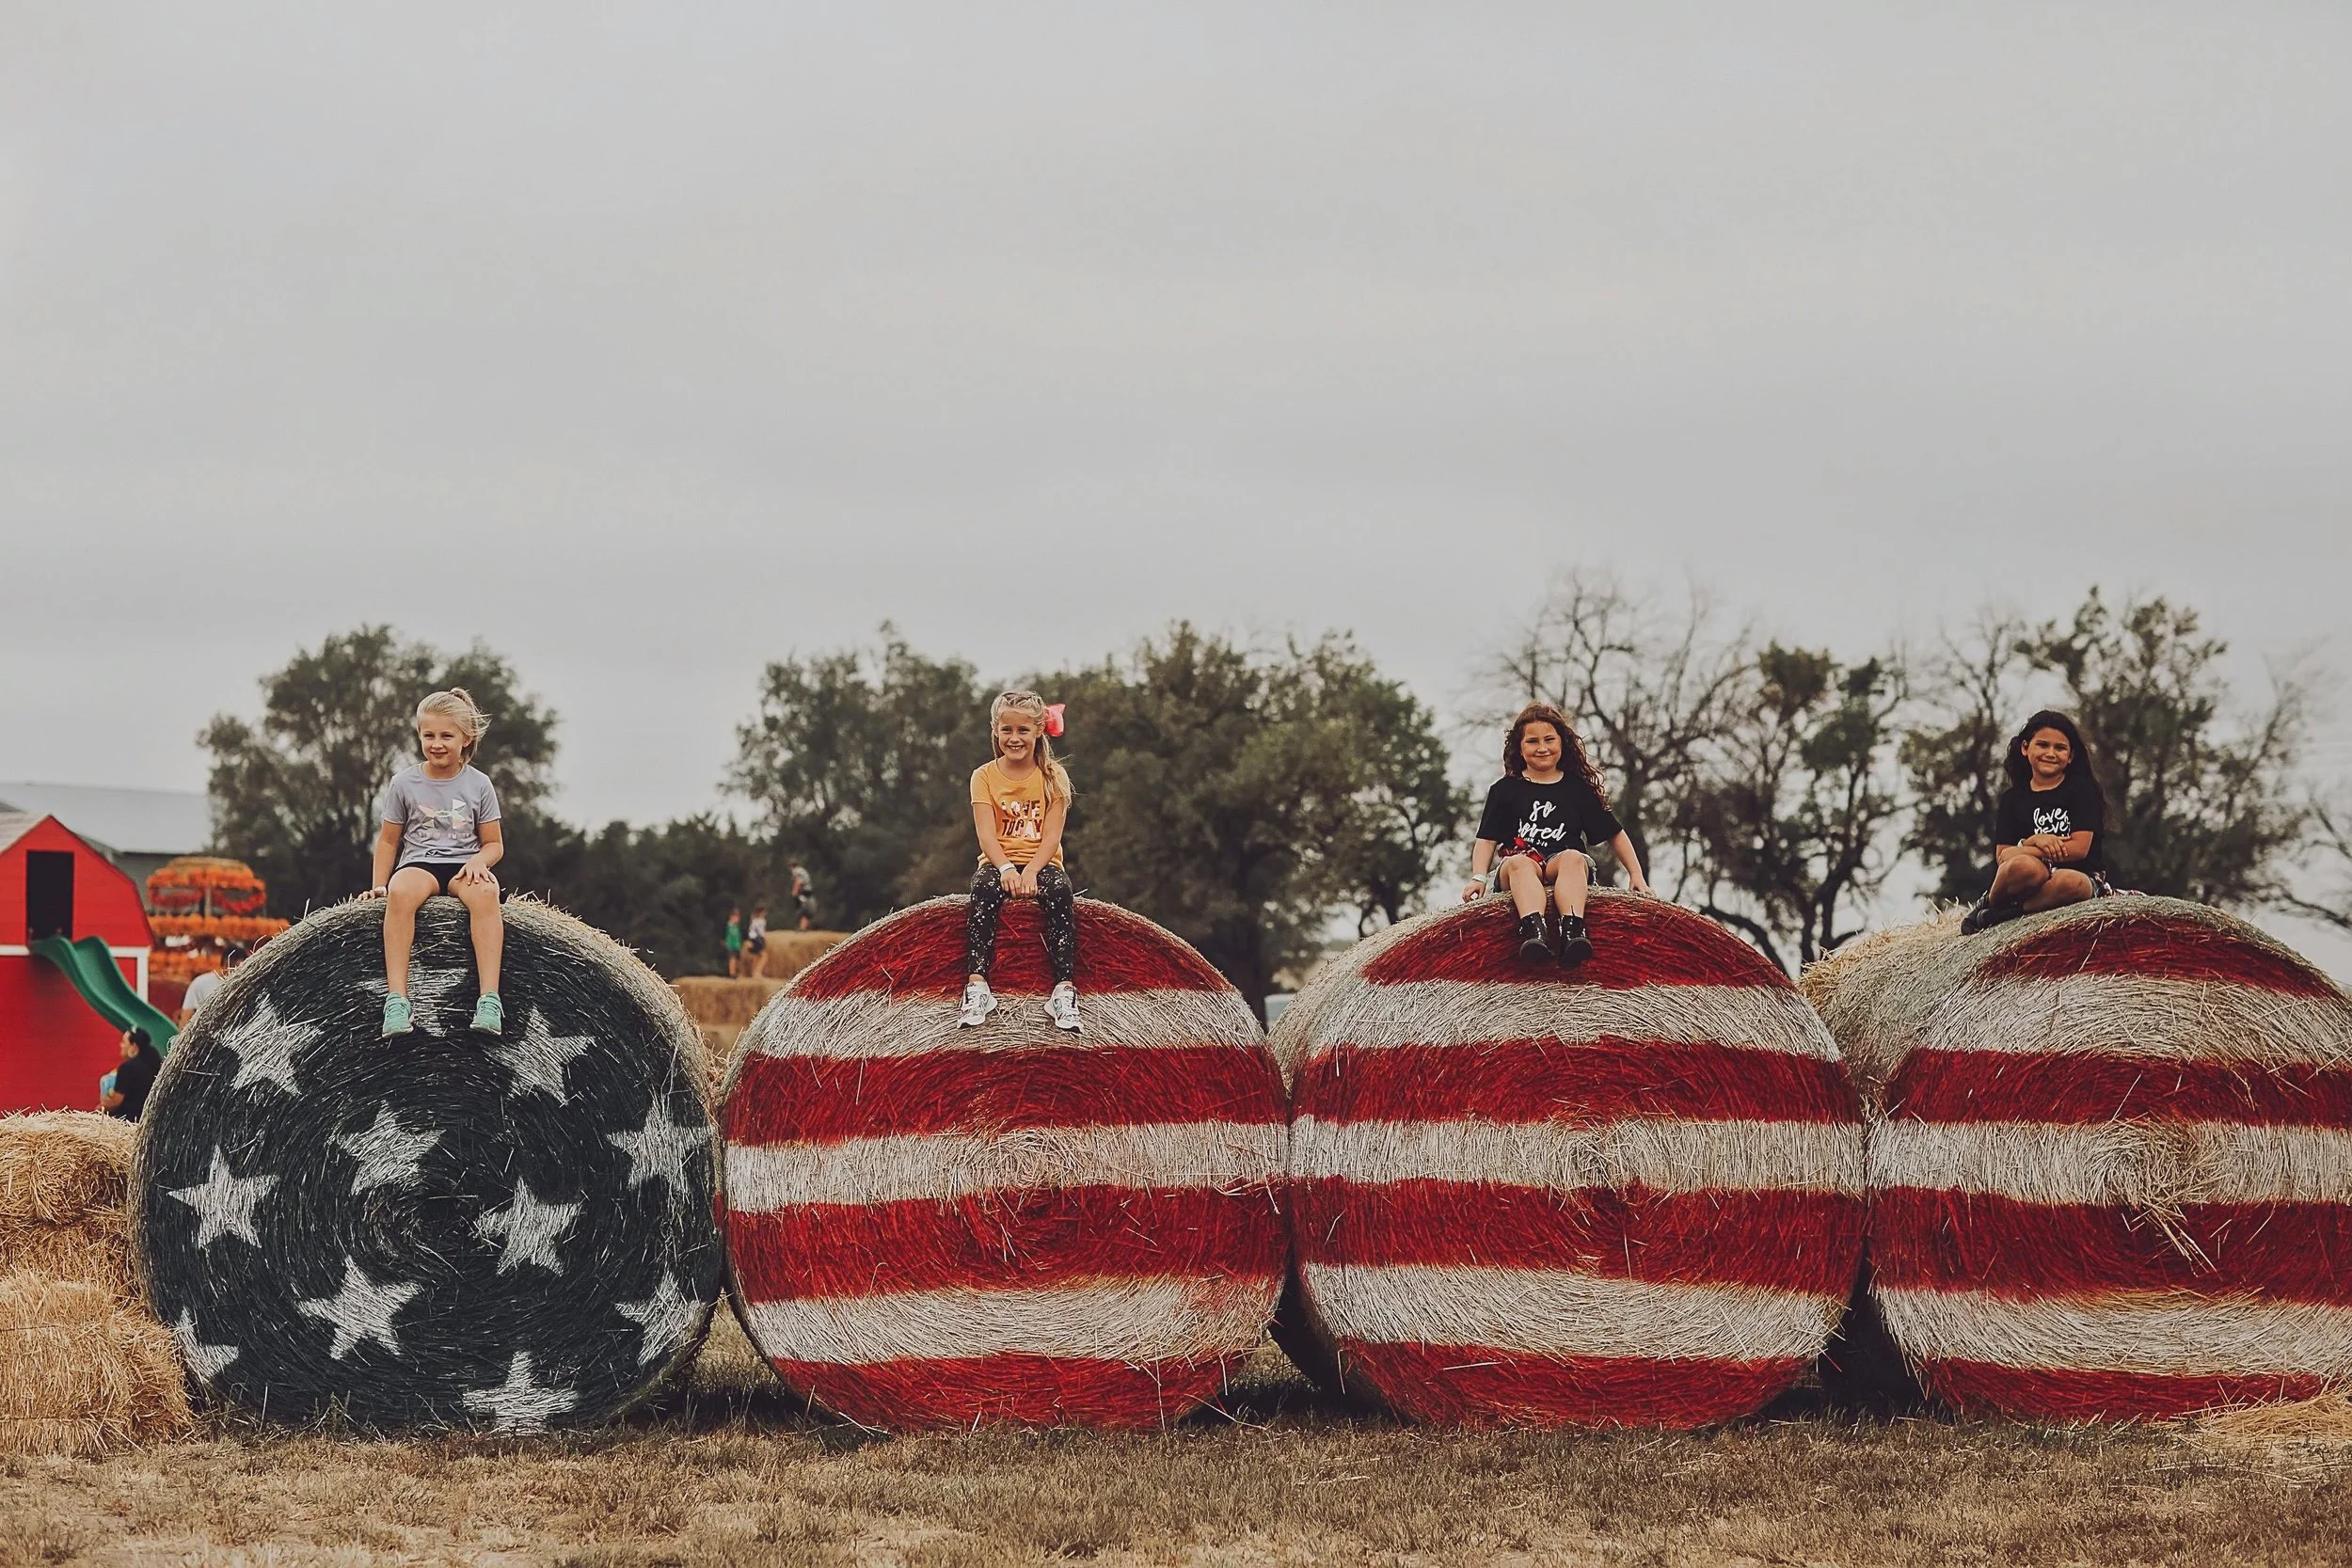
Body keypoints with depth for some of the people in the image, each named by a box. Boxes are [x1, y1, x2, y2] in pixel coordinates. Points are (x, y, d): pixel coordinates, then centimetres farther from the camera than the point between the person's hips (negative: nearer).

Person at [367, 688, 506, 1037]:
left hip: (464, 866, 0)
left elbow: (494, 844, 9)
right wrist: (379, 885, 2)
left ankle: (489, 1000, -45)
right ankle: (396, 998, -43)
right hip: (418, 863, 0)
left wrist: (478, 861, -13)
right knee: (400, 892, -37)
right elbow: (388, 840, 13)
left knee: (484, 893, -37)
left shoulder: (478, 784, 6)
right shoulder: (405, 783, 6)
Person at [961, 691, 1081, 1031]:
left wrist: (1031, 871, -23)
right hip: (999, 862, 0)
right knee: (984, 888, -34)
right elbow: (987, 836, -6)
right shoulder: (984, 776, 5)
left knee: (1060, 890, -34)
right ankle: (977, 987, -43)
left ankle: (1064, 991, -42)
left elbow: (1051, 836, -5)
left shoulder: (1053, 776, 4)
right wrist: (1006, 869, -25)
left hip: (1041, 862, 0)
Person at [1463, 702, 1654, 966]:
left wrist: (1636, 875, 13)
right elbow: (1487, 839, 10)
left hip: (1562, 867, 0)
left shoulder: (1578, 788, 18)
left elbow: (1614, 833, 21)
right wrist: (1478, 878, -7)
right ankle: (1533, 932, -64)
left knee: (1573, 857, -35)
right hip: (1516, 871, 0)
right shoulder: (1505, 790, 16)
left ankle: (1572, 932, -61)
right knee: (1519, 862, -36)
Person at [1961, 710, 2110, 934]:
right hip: (2035, 880, 1)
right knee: (2024, 867, -38)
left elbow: (2080, 847, -6)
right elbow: (2002, 856, 5)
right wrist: (2033, 842, -16)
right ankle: (1991, 903, -7)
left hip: (2082, 876, -1)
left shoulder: (2082, 790, 6)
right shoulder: (2012, 799, 14)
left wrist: (2021, 850, -8)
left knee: (2070, 884, -41)